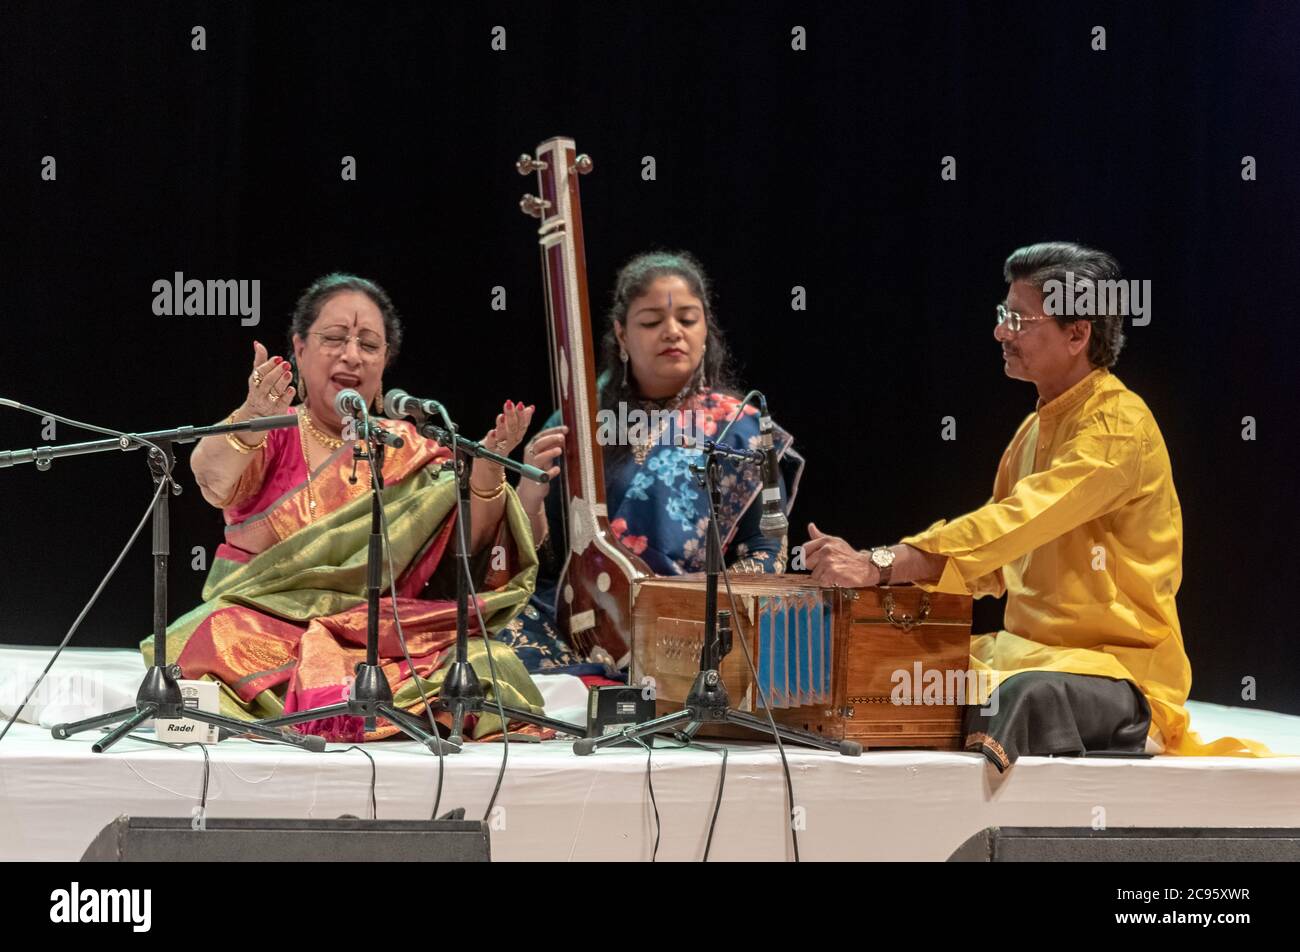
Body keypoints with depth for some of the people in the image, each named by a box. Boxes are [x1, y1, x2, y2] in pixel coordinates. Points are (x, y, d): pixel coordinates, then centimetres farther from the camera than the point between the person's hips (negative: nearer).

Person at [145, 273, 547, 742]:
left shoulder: (411, 451, 15)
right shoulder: (271, 436, 7)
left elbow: (462, 546, 3)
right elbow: (213, 479, -16)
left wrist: (486, 470, -14)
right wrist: (252, 419, -36)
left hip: (385, 634, 2)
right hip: (267, 623, -2)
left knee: (489, 665, -27)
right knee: (228, 641, -36)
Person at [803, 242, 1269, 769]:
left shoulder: (1118, 422, -13)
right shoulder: (1036, 428, 17)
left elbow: (1016, 523, -26)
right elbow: (992, 569, 15)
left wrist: (882, 565, -32)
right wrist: (867, 566, -1)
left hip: (1119, 667, -9)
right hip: (1032, 651, 9)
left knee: (1023, 695, -38)